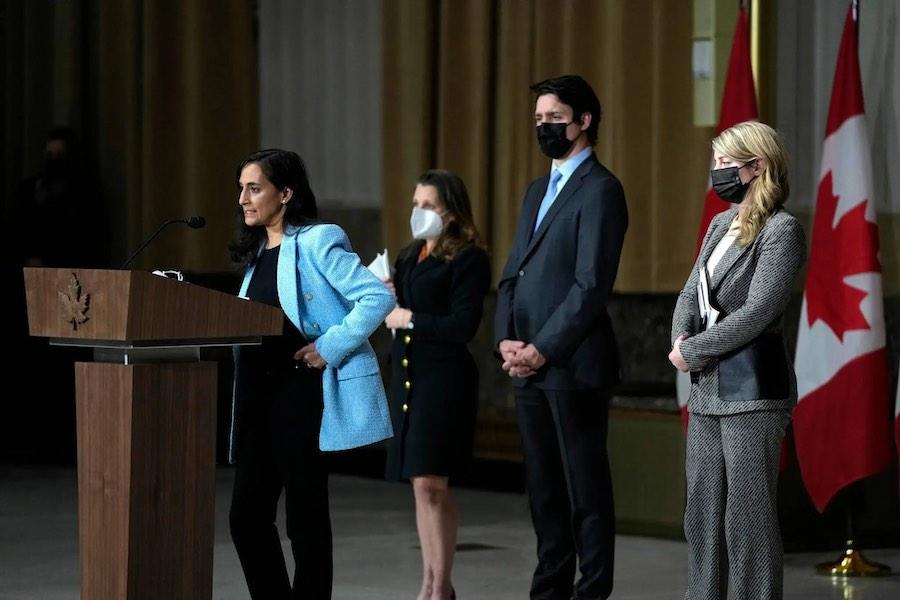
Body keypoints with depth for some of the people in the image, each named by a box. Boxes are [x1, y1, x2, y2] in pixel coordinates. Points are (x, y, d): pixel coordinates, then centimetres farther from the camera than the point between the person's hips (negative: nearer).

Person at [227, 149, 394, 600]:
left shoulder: (317, 242, -9)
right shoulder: (257, 252, 16)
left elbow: (378, 297, -16)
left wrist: (330, 347, -18)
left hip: (304, 393, -8)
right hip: (257, 392, 8)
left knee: (305, 516, -2)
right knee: (246, 515, 6)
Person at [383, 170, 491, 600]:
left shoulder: (468, 260, -7)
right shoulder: (408, 257, 17)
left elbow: (463, 325, -14)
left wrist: (410, 319, -11)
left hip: (444, 381, -8)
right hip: (406, 375, 8)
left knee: (431, 483, -12)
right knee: (421, 486, 9)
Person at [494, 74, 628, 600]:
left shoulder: (600, 190, -7)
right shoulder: (538, 191, 20)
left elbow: (592, 284, -15)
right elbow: (514, 273, 19)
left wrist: (542, 349, -15)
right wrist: (507, 339, 2)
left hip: (574, 364, -8)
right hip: (529, 365, 8)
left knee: (585, 485, -4)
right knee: (543, 486, 11)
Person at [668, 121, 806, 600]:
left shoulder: (781, 231, -11)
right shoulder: (720, 225, 14)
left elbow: (755, 313, -17)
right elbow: (691, 293, 15)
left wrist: (693, 350, -12)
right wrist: (681, 337, -6)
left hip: (751, 390, -8)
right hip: (707, 389, 8)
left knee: (748, 515, -6)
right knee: (702, 510, 11)